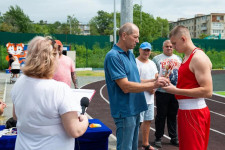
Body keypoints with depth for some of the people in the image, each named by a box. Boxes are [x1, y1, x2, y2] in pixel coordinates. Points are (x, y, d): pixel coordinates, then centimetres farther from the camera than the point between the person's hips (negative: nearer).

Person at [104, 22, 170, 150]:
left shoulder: (130, 54, 11)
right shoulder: (113, 56, -17)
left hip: (135, 109, 9)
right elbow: (126, 87, -23)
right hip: (125, 112, -9)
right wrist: (153, 84, -23)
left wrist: (151, 86, 2)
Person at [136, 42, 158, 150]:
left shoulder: (152, 63, 14)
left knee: (148, 120, 15)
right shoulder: (135, 63, -12)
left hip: (150, 98, 8)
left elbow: (157, 77, 16)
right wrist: (152, 81, -19)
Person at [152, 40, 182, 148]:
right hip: (162, 92, -4)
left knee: (173, 116, 11)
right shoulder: (157, 59, 1)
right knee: (161, 116, 2)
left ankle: (174, 138, 21)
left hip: (176, 92, 4)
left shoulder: (178, 59, 15)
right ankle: (158, 138, 14)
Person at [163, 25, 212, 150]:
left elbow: (207, 91, -24)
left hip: (194, 112, -10)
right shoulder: (186, 57, 14)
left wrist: (176, 90, -22)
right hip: (184, 110, 10)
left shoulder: (199, 58, -16)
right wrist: (172, 85, 8)